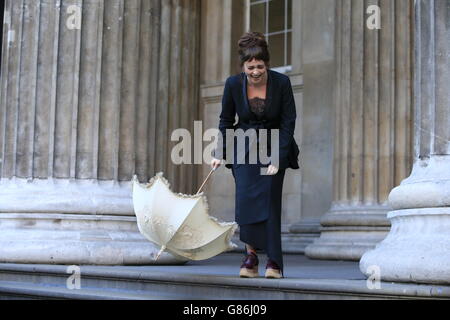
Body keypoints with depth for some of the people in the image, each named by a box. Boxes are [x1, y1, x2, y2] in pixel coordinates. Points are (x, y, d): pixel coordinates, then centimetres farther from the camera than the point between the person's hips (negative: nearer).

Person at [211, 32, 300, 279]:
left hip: (274, 146, -1)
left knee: (269, 200, -10)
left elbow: (288, 122, -11)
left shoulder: (281, 82, -16)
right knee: (245, 198, -13)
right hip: (244, 147, 2)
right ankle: (250, 255, -1)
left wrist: (278, 159, -17)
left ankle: (274, 262, -5)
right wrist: (219, 153, -5)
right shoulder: (234, 84, -12)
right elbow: (226, 120, 2)